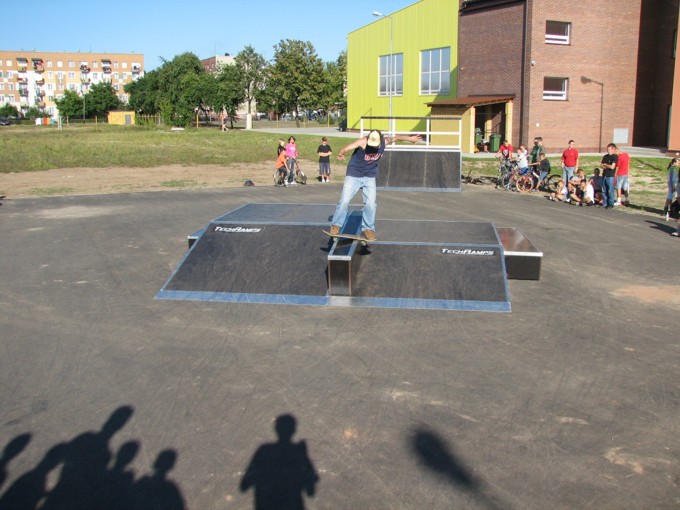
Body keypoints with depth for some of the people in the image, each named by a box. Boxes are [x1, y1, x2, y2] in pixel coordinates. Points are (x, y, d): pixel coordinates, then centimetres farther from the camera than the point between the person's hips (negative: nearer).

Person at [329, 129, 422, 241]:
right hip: (354, 175, -3)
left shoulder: (384, 141, -12)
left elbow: (397, 137, 7)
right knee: (344, 201, -4)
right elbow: (346, 148, -37)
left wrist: (410, 138, 13)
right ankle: (336, 225, 14)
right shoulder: (362, 142, -26)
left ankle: (368, 228, 15)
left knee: (371, 203, -3)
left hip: (370, 177, 3)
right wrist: (341, 154, -54)